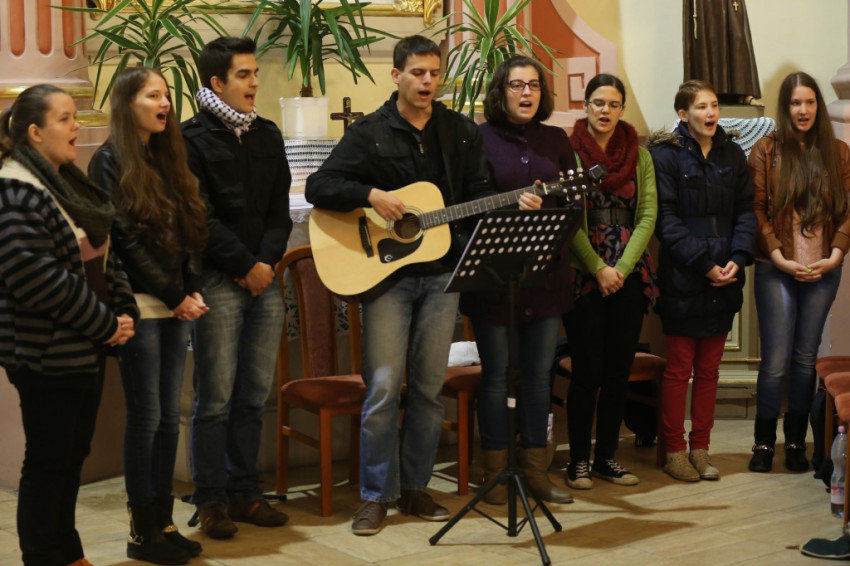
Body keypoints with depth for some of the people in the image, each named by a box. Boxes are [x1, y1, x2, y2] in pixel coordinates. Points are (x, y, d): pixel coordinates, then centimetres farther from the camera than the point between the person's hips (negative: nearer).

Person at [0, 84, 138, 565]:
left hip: (86, 346, 9)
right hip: (47, 352, -9)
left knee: (74, 453, 16)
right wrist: (102, 324, -19)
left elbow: (103, 255, 17)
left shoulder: (71, 183, 13)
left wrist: (123, 312, 1)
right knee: (48, 460, 0)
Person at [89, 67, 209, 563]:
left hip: (177, 304, 7)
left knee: (169, 416, 7)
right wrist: (174, 296, -11)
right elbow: (125, 240, -12)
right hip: (141, 304, -6)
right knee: (146, 417, -3)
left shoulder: (170, 159, 16)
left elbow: (191, 234, 12)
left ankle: (164, 522, 14)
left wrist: (193, 290, -2)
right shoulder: (110, 163, -5)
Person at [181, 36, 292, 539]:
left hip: (264, 278, 6)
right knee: (216, 399, -3)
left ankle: (244, 492, 17)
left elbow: (280, 210, 12)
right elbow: (200, 218, -10)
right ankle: (211, 502, 6)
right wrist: (245, 266, -10)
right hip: (218, 281, -5)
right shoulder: (193, 138, -4)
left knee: (255, 395, 8)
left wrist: (267, 261, -3)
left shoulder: (267, 135, 15)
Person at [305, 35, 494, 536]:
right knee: (384, 386, -6)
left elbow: (479, 194, 11)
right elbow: (318, 187, -6)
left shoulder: (461, 132, 10)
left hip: (442, 272, 3)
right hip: (386, 273, -3)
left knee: (429, 386, 8)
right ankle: (377, 495, 5)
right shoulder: (370, 133, 0)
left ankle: (415, 488, 20)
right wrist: (371, 196, -19)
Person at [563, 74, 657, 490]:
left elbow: (647, 216, 3)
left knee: (619, 371, 6)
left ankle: (607, 456, 17)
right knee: (587, 370, -3)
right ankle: (579, 460, 8)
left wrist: (623, 267, -8)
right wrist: (598, 268, -13)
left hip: (629, 277, 4)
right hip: (584, 276, -4)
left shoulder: (639, 155, 9)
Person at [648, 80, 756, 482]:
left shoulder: (732, 154, 10)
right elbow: (666, 219, -12)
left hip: (723, 282, 5)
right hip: (682, 279, -5)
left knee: (709, 369, 11)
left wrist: (738, 259, -7)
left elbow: (745, 210, 8)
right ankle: (674, 450, 13)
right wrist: (704, 263, -16)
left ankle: (700, 448, 20)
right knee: (679, 369, 3)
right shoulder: (666, 155, -6)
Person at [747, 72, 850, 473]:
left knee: (806, 358, 8)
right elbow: (756, 210, -4)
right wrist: (780, 258, -12)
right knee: (775, 361, -3)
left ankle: (796, 441, 18)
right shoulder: (766, 150, 0)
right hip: (776, 272, -2)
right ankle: (764, 443, 9)